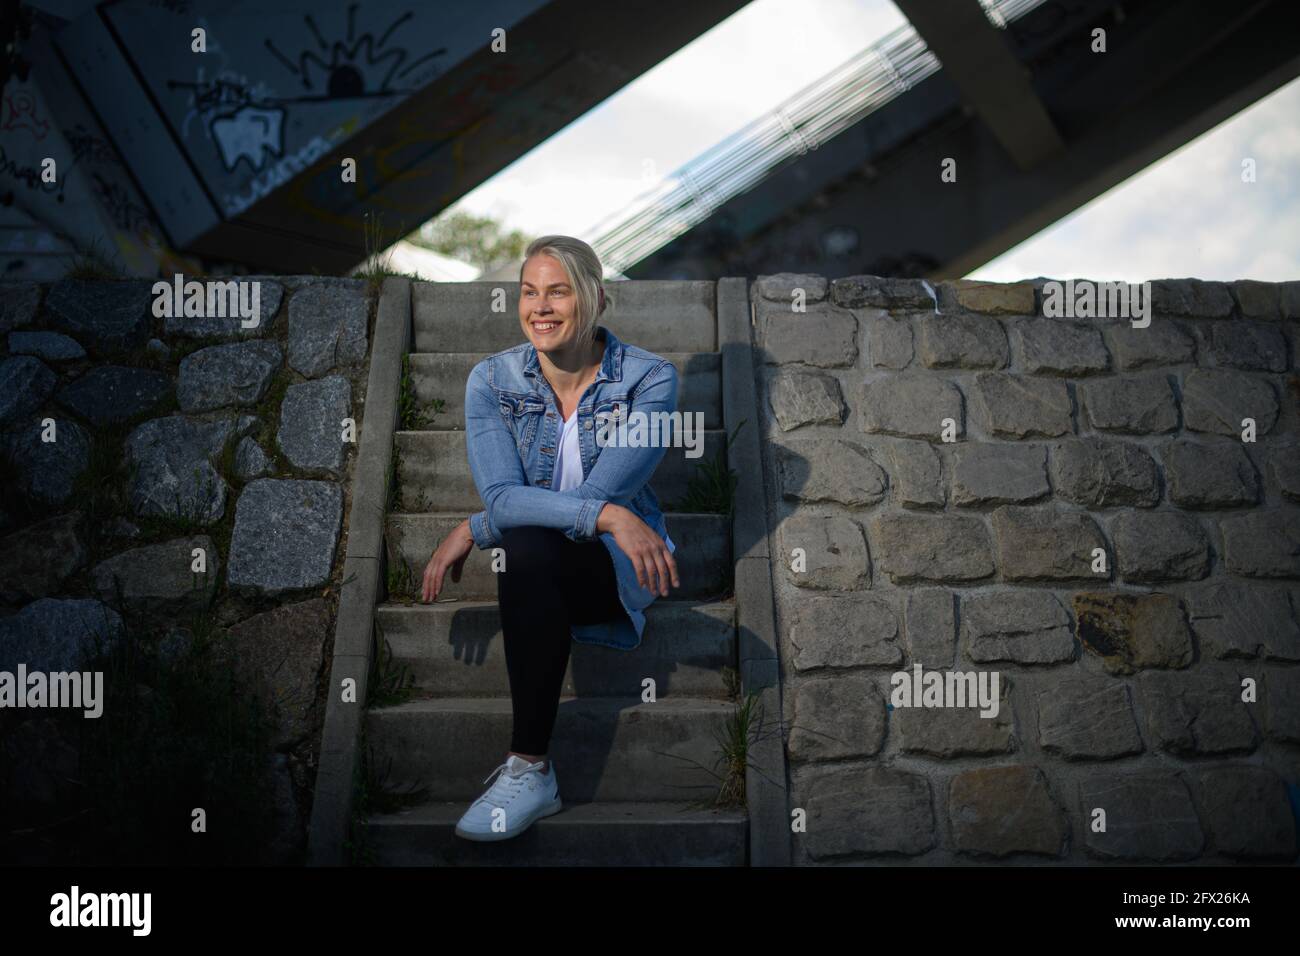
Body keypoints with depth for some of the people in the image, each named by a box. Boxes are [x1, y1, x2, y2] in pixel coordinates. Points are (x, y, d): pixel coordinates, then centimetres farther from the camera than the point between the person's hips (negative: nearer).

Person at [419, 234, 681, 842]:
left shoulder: (649, 379, -11)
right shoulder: (492, 379, -4)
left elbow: (601, 493, -20)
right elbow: (501, 495, -18)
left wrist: (475, 529, -20)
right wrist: (606, 515, -34)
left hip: (621, 565, -3)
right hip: (531, 570, 3)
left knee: (526, 547, -35)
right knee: (523, 547, -34)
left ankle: (530, 769, -27)